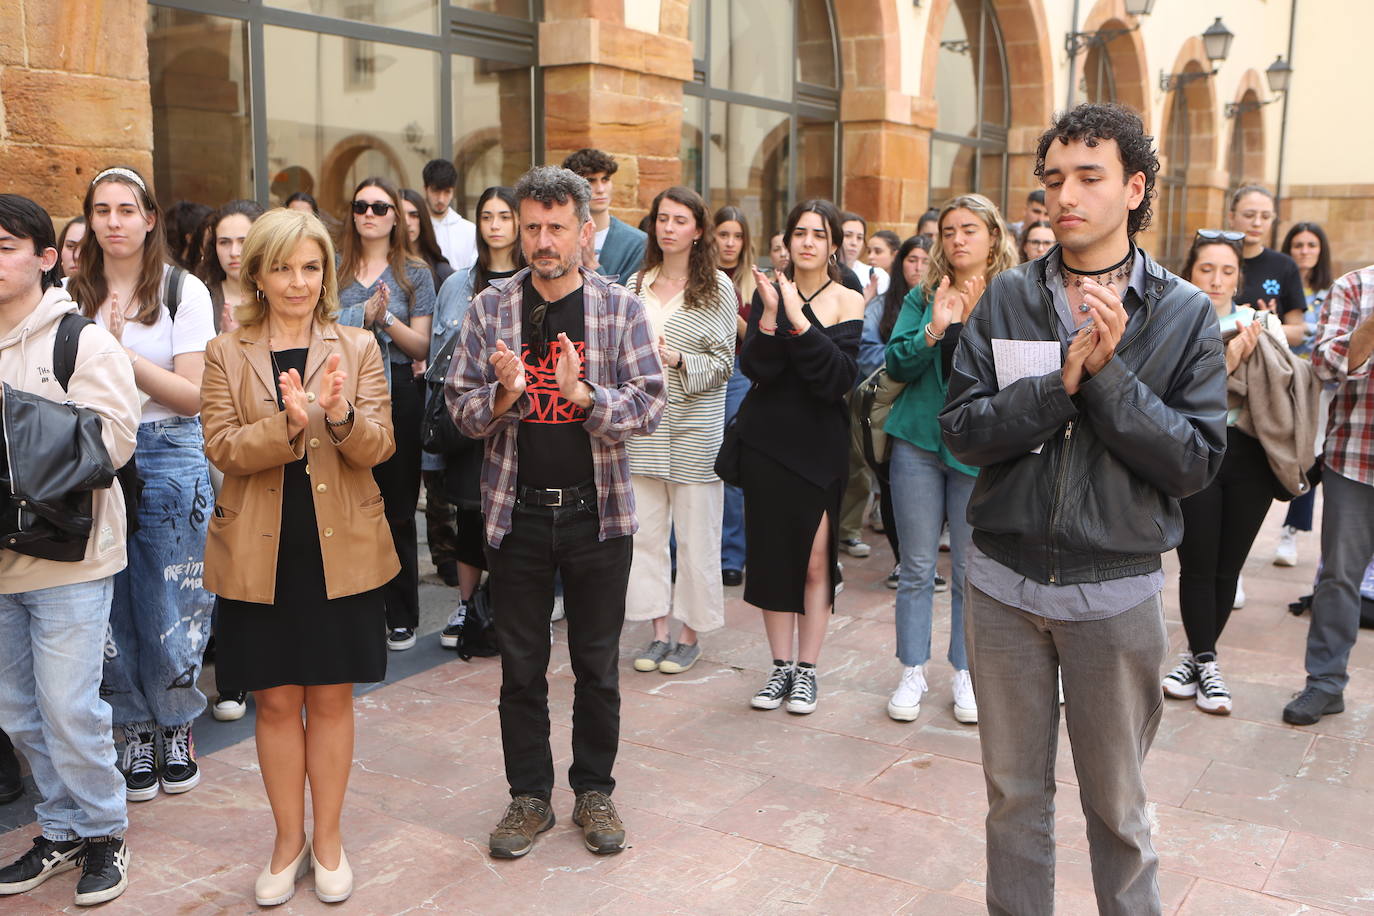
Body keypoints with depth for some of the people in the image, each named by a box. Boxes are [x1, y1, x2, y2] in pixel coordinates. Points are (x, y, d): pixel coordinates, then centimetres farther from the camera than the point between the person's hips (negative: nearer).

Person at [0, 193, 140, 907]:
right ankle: (62, 831, 30)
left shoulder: (81, 340, -6)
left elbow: (111, 439, -15)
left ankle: (103, 830, 17)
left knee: (68, 707, -3)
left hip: (68, 553, -6)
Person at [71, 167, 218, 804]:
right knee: (111, 606, 5)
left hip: (168, 459, -2)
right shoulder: (73, 296, 8)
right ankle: (137, 732, 22)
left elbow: (195, 396, -7)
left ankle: (177, 728, 23)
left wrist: (122, 354, -16)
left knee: (169, 605, 2)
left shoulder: (183, 291, -1)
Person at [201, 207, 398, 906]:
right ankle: (288, 839, 27)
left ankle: (327, 837, 26)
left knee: (331, 697, 8)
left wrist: (342, 416, -26)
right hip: (259, 553, 0)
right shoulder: (225, 354, 3)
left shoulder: (358, 348, 3)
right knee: (276, 700, 9)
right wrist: (287, 423, -25)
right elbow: (222, 448, -7)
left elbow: (379, 447, -5)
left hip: (341, 549, 0)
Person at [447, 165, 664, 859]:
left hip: (598, 511, -1)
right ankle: (529, 796, 27)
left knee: (598, 664, 11)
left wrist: (581, 392, -25)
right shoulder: (490, 308, 1)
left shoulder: (620, 308, -2)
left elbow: (649, 406, -8)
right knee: (521, 666, 11)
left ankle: (594, 792, 28)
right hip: (518, 511, 1)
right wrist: (504, 393, -22)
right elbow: (461, 409, 0)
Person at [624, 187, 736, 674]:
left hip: (695, 426, -4)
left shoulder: (718, 287, -1)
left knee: (695, 533, 1)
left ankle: (691, 633, 15)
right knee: (646, 529, 6)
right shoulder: (636, 284, 11)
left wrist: (679, 359, -19)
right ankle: (659, 630, 18)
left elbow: (723, 362, -5)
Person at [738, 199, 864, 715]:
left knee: (815, 560, 0)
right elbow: (754, 368, -9)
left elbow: (839, 379, -16)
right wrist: (770, 315, -23)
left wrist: (799, 320, -23)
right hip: (766, 441, 2)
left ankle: (806, 670, 15)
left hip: (820, 444, -2)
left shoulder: (848, 302, -3)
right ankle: (781, 667, 20)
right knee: (772, 554, 7)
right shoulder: (769, 292, 4)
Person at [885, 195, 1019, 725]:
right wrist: (932, 331, -19)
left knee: (971, 570, 8)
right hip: (919, 441, 1)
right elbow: (895, 364, -3)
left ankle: (965, 674, 23)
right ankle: (912, 672, 18)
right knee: (917, 566, 7)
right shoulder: (923, 297, 5)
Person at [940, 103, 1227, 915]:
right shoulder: (1008, 298, -1)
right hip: (1004, 580, 2)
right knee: (1015, 792, 17)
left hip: (1117, 590, -1)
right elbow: (964, 430, -9)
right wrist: (1064, 382, -21)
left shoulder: (1185, 313, -4)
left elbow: (1197, 463, -11)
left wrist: (1107, 372, -20)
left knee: (1118, 804, 14)